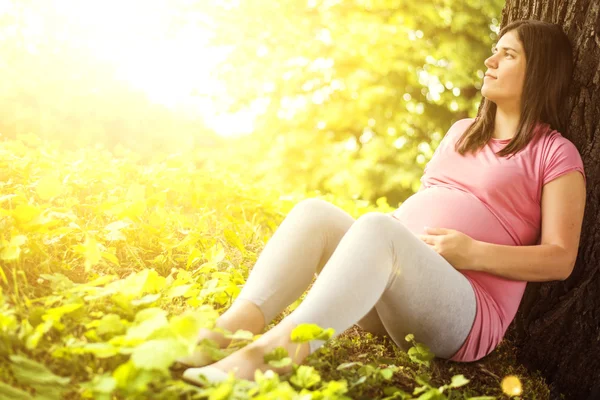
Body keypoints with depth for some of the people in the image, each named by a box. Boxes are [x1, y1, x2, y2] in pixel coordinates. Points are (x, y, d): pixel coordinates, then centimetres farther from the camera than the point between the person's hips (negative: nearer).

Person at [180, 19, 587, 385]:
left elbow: (561, 259, -4)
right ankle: (229, 330, -40)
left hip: (467, 314, -6)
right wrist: (392, 219, 7)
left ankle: (273, 352, -53)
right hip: (387, 301, 7)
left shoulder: (556, 153, 3)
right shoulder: (461, 132, 24)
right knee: (314, 212, -18)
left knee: (377, 227, -35)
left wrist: (474, 253, -17)